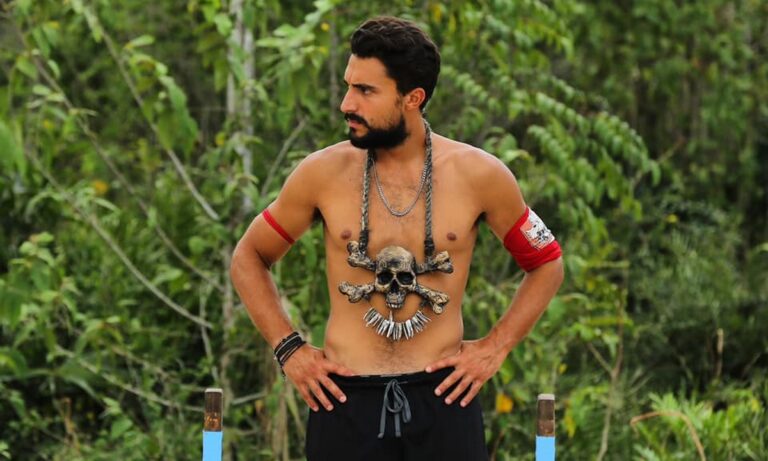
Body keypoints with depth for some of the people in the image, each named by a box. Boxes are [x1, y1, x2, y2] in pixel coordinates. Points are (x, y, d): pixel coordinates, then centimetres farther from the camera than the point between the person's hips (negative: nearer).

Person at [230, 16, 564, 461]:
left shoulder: (478, 175, -1)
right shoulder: (323, 173, -1)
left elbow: (546, 263, 12)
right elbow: (249, 259, 13)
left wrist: (494, 348, 2)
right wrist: (289, 348, 3)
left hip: (442, 396, 0)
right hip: (346, 401, 0)